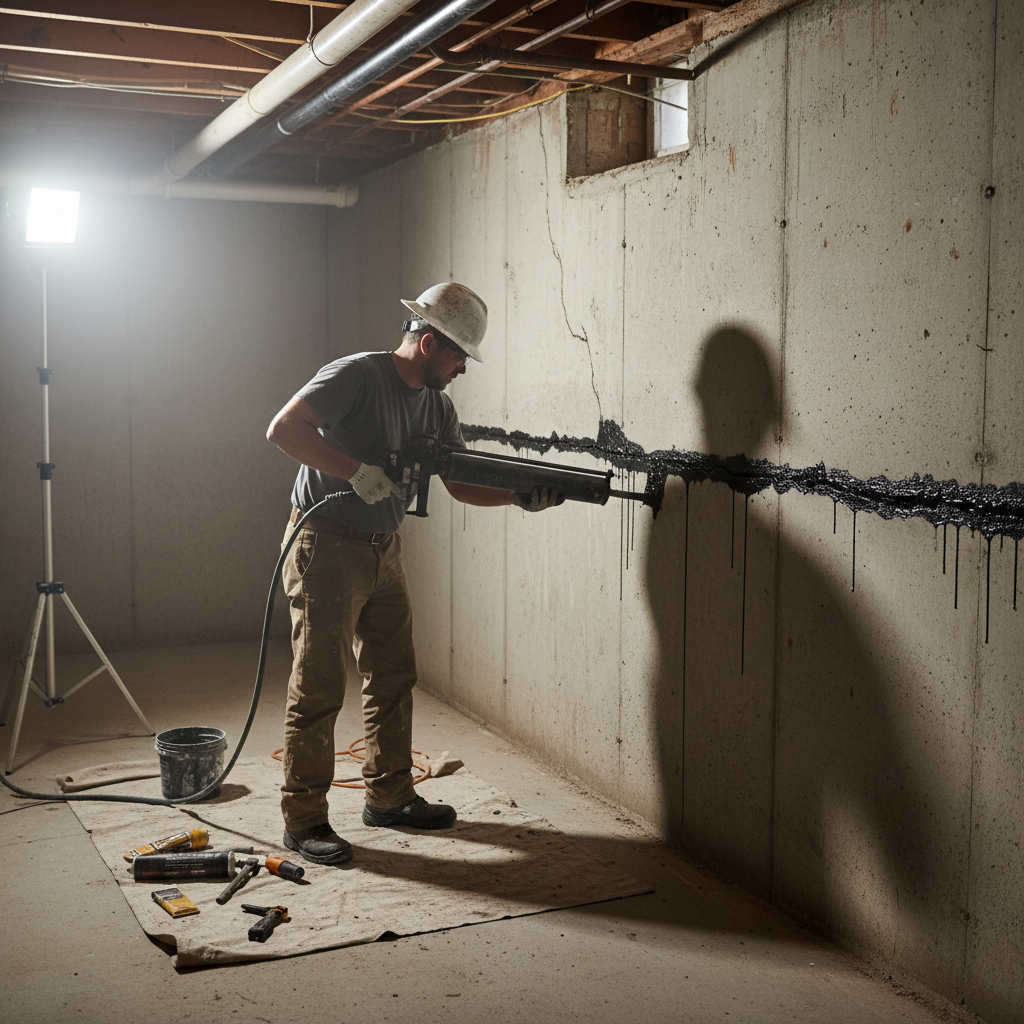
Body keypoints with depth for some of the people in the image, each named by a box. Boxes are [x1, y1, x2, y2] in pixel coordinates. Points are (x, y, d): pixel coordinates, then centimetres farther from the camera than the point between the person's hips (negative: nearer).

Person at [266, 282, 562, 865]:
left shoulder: (437, 405, 8)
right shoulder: (358, 376, -16)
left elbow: (461, 483, 9)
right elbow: (284, 429, -24)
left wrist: (521, 495, -8)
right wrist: (359, 471, -28)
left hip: (384, 550, 8)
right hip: (327, 546, -8)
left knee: (394, 679, 14)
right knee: (319, 687, -4)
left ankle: (390, 797, 28)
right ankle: (305, 819, 5)